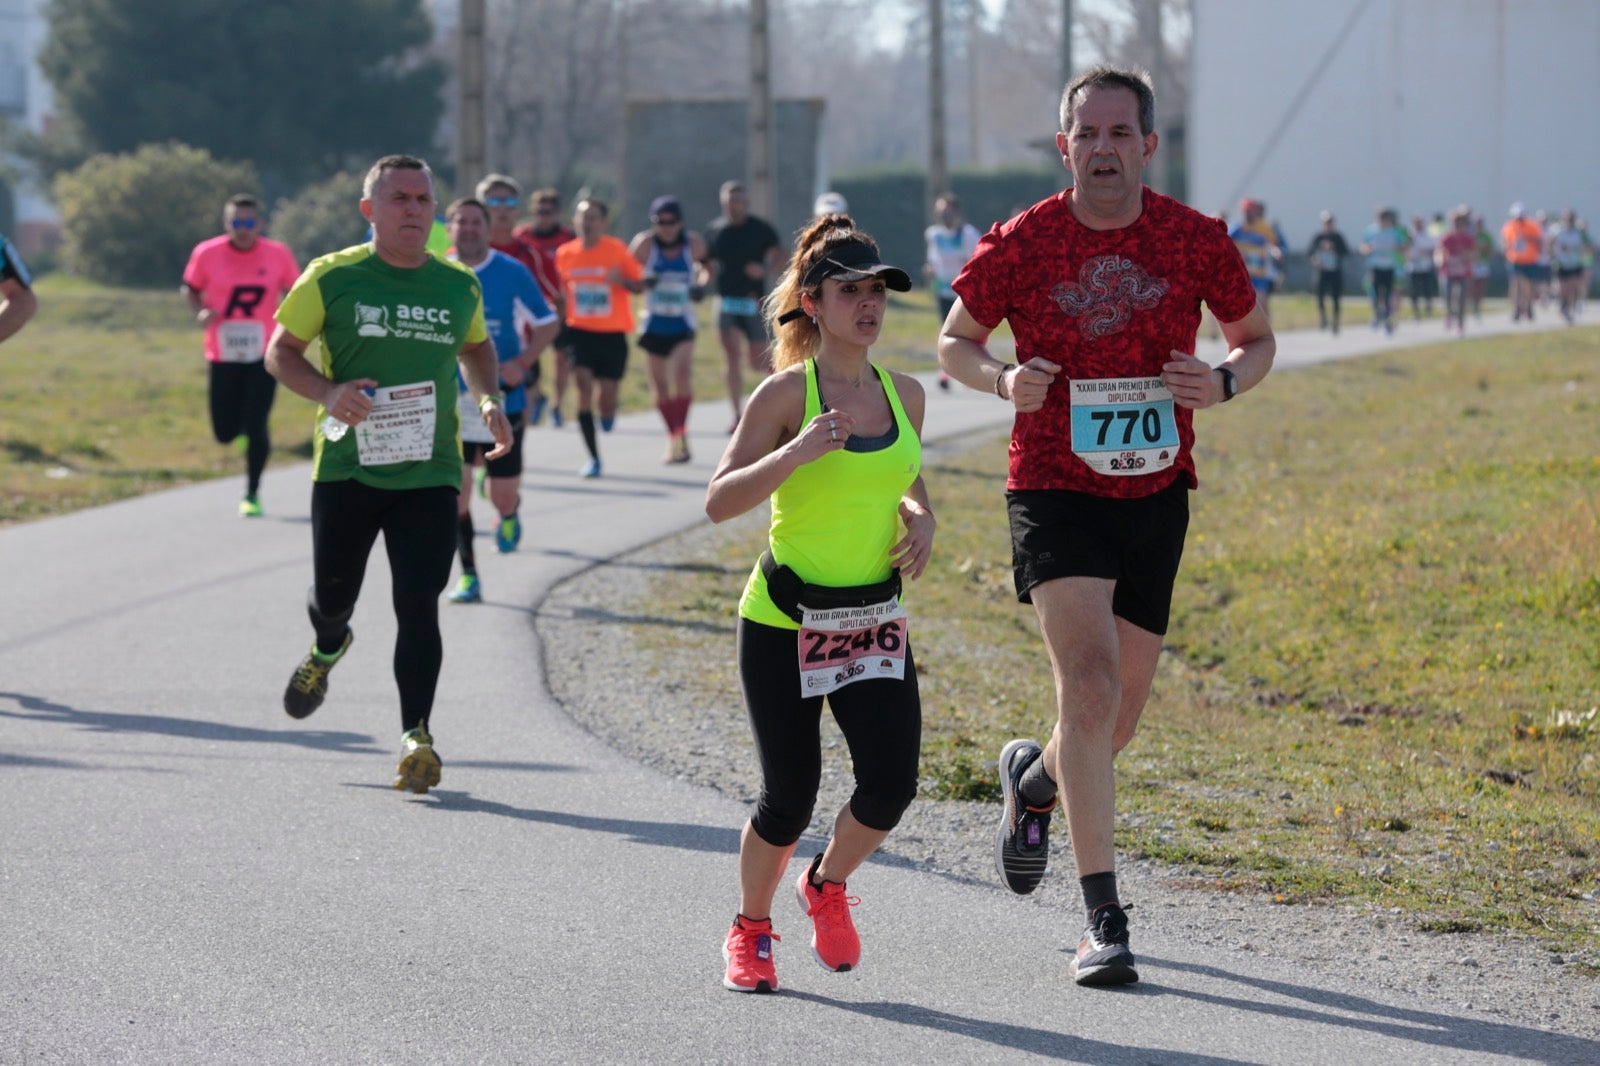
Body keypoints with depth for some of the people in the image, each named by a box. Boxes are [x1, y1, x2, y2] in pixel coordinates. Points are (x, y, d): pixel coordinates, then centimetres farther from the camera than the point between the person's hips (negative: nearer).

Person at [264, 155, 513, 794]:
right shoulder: (333, 278, -3)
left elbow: (476, 346, 26)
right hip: (345, 468, -1)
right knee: (332, 594, 12)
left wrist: (488, 399, 8)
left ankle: (416, 735, -8)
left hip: (429, 473, 1)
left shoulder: (460, 286, 7)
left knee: (418, 604, -10)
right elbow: (280, 351, 3)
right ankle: (328, 648, 48)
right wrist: (328, 392, -16)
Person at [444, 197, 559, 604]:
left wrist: (523, 362, -13)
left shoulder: (512, 273, -5)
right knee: (457, 490, -8)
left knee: (503, 495, 4)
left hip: (502, 399, -1)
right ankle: (468, 577, 1)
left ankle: (509, 514, 42)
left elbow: (547, 324, 2)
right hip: (453, 402, 1)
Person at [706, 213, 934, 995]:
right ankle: (750, 930, 25)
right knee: (790, 796, -2)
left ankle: (827, 886, 22)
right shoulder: (787, 393, -10)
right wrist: (795, 454, -28)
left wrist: (920, 518, 0)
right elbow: (719, 503, -14)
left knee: (891, 783, -9)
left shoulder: (905, 395, 5)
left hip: (874, 621, 4)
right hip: (784, 621, -4)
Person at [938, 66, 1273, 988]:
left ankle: (1035, 779, 47)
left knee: (1122, 709, 10)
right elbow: (956, 341, 7)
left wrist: (1224, 382, -12)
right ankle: (1104, 919, -17)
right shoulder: (1021, 244, -6)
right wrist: (1003, 379, -15)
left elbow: (1258, 338, 11)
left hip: (1155, 495, 3)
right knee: (1090, 681, -20)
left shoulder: (1197, 240, -3)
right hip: (1054, 490, -3)